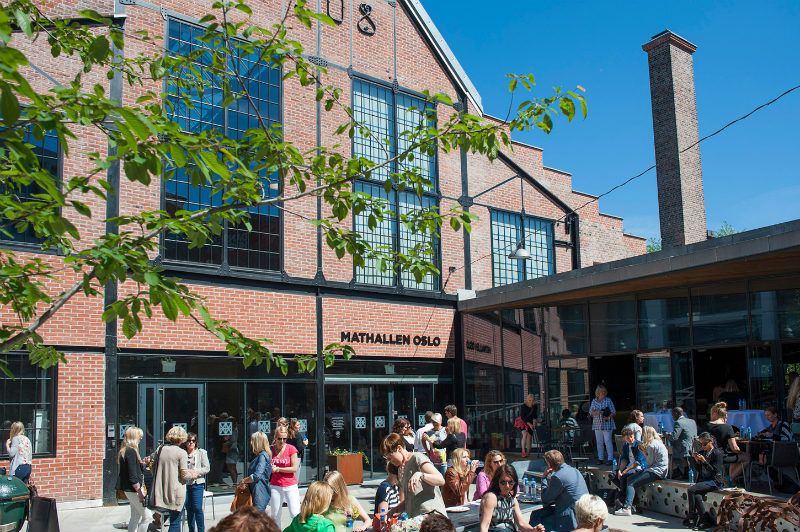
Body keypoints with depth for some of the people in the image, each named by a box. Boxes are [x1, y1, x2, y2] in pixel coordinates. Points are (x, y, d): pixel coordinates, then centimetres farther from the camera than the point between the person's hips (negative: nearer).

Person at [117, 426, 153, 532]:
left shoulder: (124, 451, 11)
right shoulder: (131, 452, -19)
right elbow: (133, 476, -22)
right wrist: (140, 492, -18)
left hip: (129, 489, 10)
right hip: (134, 489, -10)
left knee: (135, 517, 15)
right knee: (147, 516, -5)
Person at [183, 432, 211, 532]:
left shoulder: (201, 453, 3)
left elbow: (207, 468, 1)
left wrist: (194, 472, -12)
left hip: (197, 484, -2)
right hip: (185, 484, 2)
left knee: (197, 508, -8)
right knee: (189, 508, 8)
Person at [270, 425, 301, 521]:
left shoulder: (291, 449, -5)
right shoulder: (271, 449, 3)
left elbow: (294, 468, -8)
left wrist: (278, 469, -11)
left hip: (290, 485, -2)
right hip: (275, 486, 3)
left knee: (295, 514, -7)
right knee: (275, 515, 6)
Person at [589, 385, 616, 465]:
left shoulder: (608, 400, 2)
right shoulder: (594, 401, 9)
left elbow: (613, 412, 1)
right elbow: (590, 413, 9)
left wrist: (608, 417, -17)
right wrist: (596, 412, -12)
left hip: (606, 424, -3)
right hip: (597, 424, 3)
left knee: (607, 441, -7)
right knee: (599, 442, 5)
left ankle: (610, 459, -2)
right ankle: (600, 458, 12)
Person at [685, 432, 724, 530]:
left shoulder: (717, 454, -5)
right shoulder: (702, 452, 14)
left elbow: (715, 471, -13)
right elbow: (698, 470, 17)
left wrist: (704, 461, -21)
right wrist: (696, 460, -2)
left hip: (714, 481, -6)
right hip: (703, 480, 6)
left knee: (691, 489, -26)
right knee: (697, 496, -27)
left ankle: (692, 517, -16)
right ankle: (706, 521, -19)